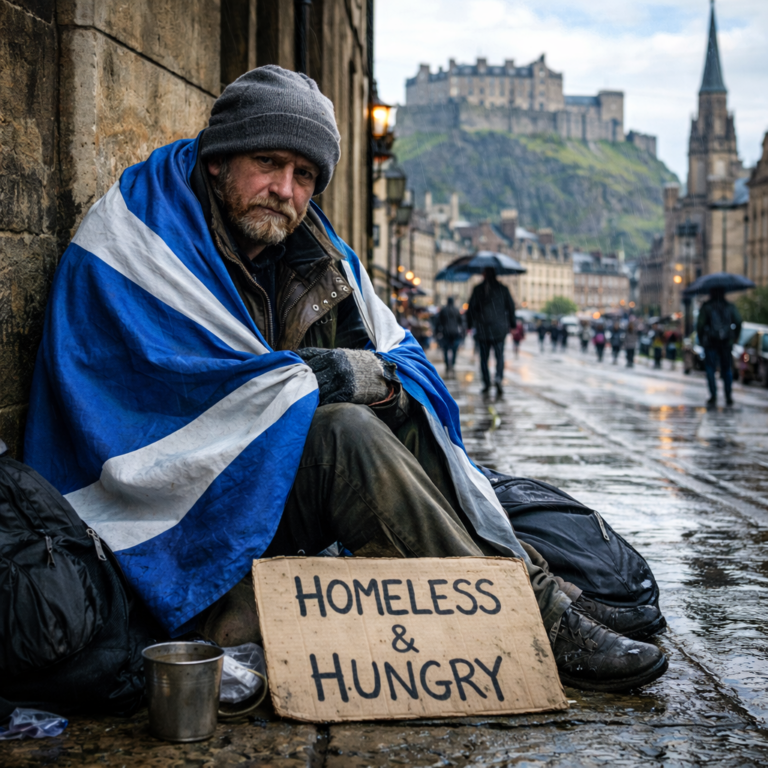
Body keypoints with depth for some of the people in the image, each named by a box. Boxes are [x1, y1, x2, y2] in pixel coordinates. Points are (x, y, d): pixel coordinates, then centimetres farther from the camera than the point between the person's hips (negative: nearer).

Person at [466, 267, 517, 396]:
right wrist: (512, 324, 13)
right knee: (499, 355, 6)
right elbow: (511, 307, 4)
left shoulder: (477, 289, 0)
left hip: (482, 329, 0)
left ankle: (486, 384, 7)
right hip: (499, 329, 0)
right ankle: (498, 377, -19)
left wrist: (469, 325, 10)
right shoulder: (503, 289, 2)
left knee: (484, 358, 9)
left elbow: (471, 307, 1)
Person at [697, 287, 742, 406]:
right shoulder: (729, 307, 7)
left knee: (710, 369, 2)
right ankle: (729, 397, 9)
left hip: (710, 342, -2)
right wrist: (734, 337, 10)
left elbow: (700, 325, -7)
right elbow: (738, 322, 0)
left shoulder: (706, 307, -1)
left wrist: (701, 340, 4)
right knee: (727, 369, 12)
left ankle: (713, 396, -8)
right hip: (726, 343, 3)